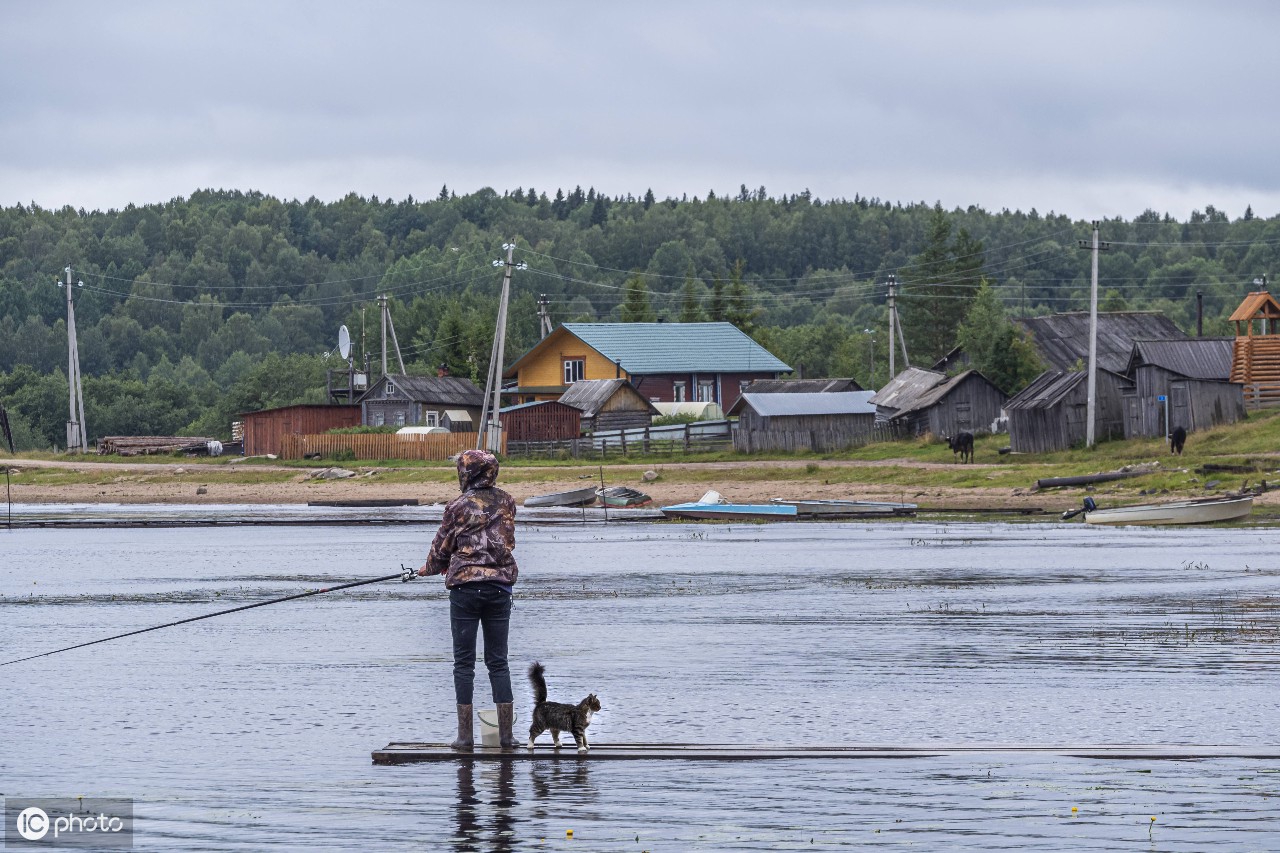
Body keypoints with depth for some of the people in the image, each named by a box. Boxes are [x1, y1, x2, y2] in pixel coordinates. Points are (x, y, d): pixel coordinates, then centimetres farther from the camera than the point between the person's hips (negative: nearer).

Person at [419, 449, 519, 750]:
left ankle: (465, 735, 2)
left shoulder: (459, 507, -8)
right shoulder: (506, 503, 5)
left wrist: (430, 568, 26)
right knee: (498, 661, 8)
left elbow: (442, 545, 2)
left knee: (464, 662, 3)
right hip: (500, 586, 3)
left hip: (464, 587, -3)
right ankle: (506, 734, 4)